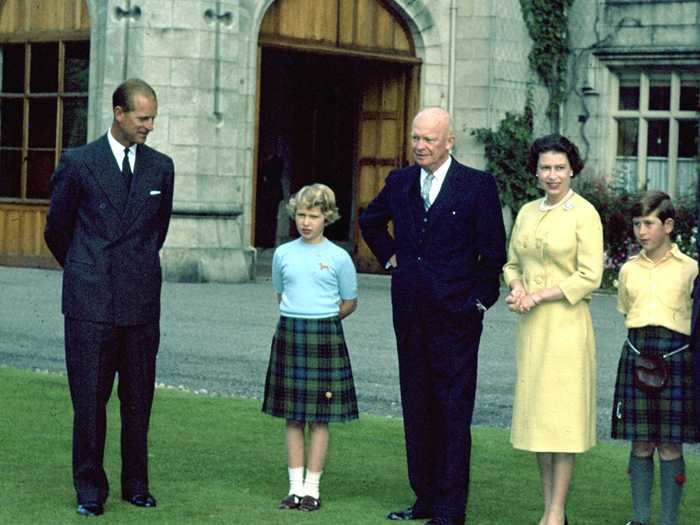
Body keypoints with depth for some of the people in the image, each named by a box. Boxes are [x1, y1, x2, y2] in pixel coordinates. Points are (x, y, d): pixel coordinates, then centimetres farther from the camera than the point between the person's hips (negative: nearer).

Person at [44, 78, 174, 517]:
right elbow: (57, 229, 11)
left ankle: (136, 484, 16)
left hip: (141, 301, 3)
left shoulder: (161, 167, 9)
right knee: (89, 398, 0)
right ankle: (90, 489, 8)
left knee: (139, 399, 6)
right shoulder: (78, 163, 0)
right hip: (91, 301, -3)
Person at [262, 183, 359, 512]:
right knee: (292, 417, 5)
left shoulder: (338, 258, -3)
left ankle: (312, 487, 8)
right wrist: (297, 320, 7)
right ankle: (296, 486, 11)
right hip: (288, 334, 3)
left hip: (325, 336, -3)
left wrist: (321, 323, 2)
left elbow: (349, 303, 6)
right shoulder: (283, 254, 5)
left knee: (319, 417, 1)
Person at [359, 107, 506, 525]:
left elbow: (494, 252, -3)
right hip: (411, 315, 5)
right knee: (417, 409, 11)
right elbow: (371, 221, 28)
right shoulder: (400, 182, 8)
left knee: (453, 412, -3)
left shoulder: (478, 185, -6)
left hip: (455, 317, -5)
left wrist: (480, 302, -4)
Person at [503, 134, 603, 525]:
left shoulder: (584, 213, -7)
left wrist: (540, 295, -13)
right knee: (537, 415, 8)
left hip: (566, 322, -6)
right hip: (531, 325, 6)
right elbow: (512, 263, 19)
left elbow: (590, 276, -11)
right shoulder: (527, 213, 12)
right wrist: (517, 288, -3)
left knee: (562, 415, -4)